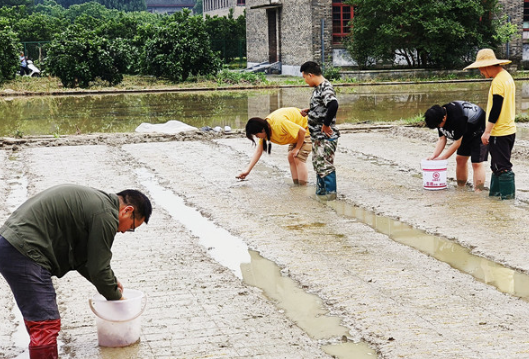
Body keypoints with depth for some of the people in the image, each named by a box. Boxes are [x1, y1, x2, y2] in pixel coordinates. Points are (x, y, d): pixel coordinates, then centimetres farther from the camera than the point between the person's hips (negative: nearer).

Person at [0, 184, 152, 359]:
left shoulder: (95, 199, 19)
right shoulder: (106, 215, -12)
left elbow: (81, 258, 26)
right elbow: (98, 268, -6)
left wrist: (111, 282, 26)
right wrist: (115, 296, 11)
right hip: (23, 251, -11)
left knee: (38, 318, 22)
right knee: (46, 324, -10)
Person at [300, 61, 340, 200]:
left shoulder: (326, 88, -20)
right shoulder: (318, 88, 11)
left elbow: (333, 105, -38)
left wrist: (326, 125, -30)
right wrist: (309, 111, 17)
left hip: (326, 136, -10)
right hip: (317, 136, 10)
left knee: (325, 165, -5)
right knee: (318, 163, 19)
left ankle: (331, 193, 2)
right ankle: (321, 189, 32)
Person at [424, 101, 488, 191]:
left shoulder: (457, 118, -36)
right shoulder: (439, 116, -10)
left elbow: (457, 143, -26)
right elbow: (442, 139, -2)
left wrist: (442, 158, -19)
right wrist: (434, 156, -14)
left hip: (479, 132, -9)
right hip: (466, 134, 9)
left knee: (477, 163, -14)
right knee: (460, 158, 7)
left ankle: (478, 192, -16)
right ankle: (461, 187, 15)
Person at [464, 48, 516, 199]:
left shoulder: (498, 81, -18)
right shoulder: (507, 77, 13)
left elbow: (496, 109, -21)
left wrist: (487, 132, -16)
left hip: (499, 132, -10)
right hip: (509, 129, 10)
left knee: (502, 167, -4)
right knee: (497, 165, 17)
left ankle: (507, 196, 0)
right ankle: (495, 192, 24)